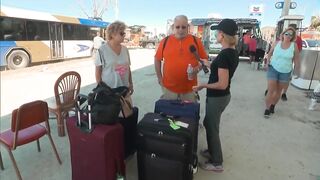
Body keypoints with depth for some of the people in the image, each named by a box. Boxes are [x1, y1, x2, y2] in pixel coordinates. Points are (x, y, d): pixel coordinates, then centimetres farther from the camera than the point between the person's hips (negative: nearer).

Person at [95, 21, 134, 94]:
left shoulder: (125, 49, 6)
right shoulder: (102, 50, -8)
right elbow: (98, 71, -6)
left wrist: (130, 84, 11)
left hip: (124, 89, 5)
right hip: (108, 90, -4)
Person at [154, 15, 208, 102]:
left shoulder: (196, 41, 0)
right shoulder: (165, 41, 0)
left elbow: (204, 59, 6)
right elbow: (157, 59, 9)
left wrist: (197, 68, -14)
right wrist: (159, 77, 5)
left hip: (189, 88, 0)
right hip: (168, 88, 0)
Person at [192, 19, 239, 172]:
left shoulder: (224, 55, -25)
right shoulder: (233, 52, 4)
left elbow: (222, 84, -26)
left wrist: (202, 86, -16)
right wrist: (210, 64, 12)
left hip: (217, 98, -9)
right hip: (223, 96, 9)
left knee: (212, 128, 9)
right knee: (209, 123, 25)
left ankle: (217, 163, 28)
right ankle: (212, 151, 44)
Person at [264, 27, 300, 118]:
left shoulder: (294, 45, -5)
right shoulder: (276, 43, -4)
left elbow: (296, 59, 2)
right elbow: (270, 54, 10)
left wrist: (296, 71, 3)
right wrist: (268, 63, 0)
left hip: (286, 72, 1)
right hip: (273, 69, -1)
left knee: (278, 91, 12)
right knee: (270, 90, -4)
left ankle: (273, 105, 32)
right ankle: (267, 109, 7)